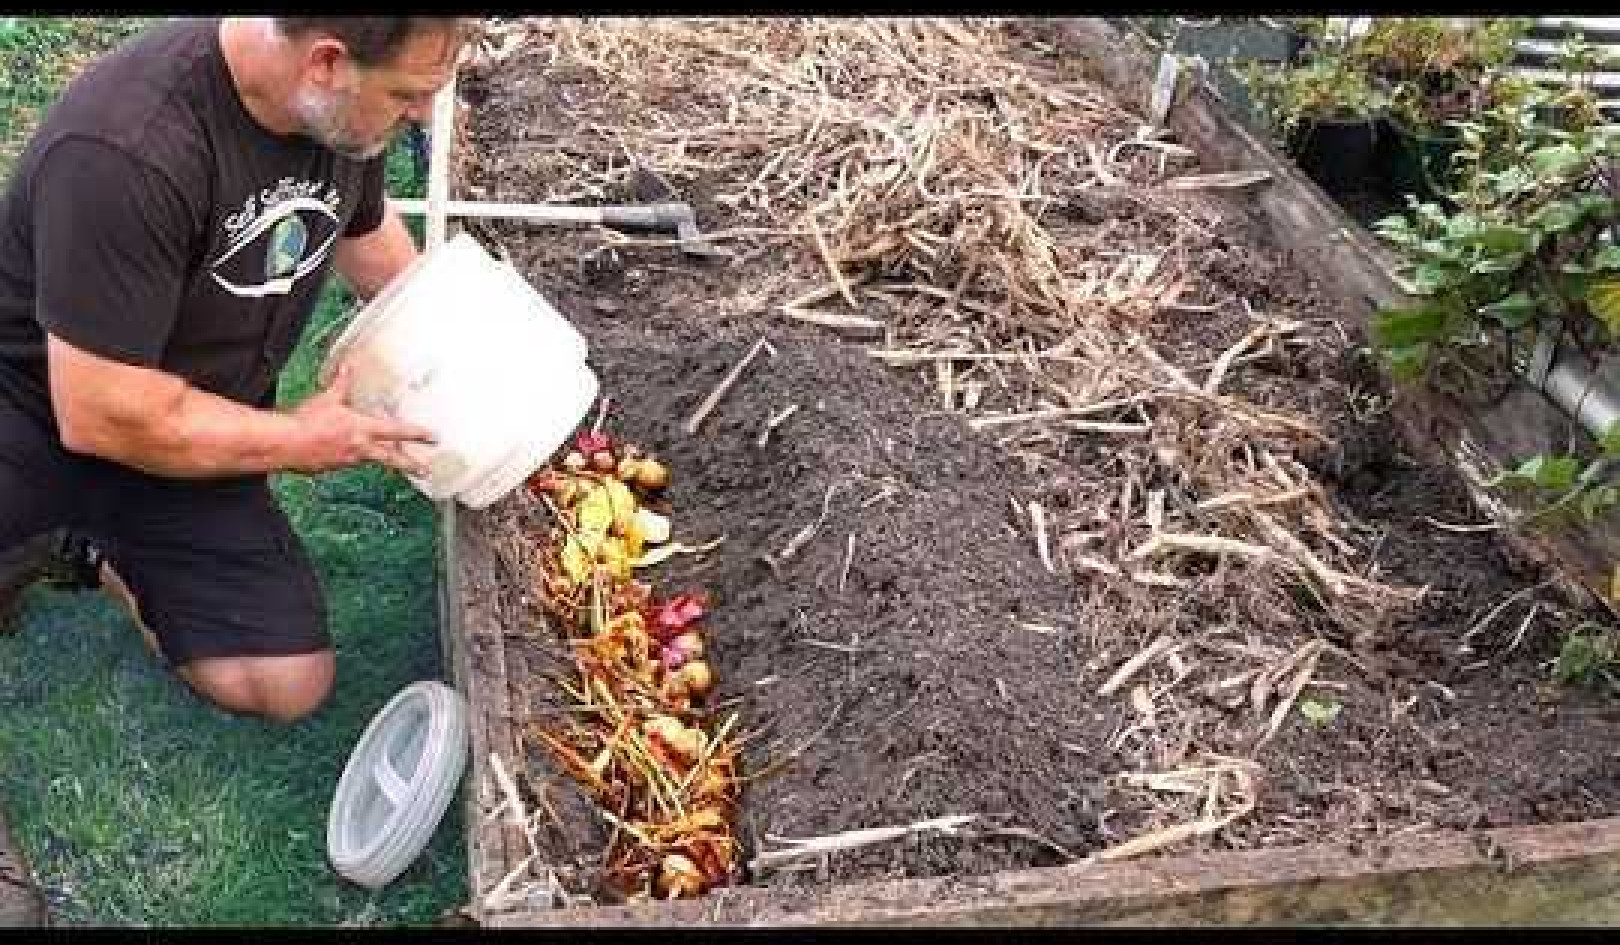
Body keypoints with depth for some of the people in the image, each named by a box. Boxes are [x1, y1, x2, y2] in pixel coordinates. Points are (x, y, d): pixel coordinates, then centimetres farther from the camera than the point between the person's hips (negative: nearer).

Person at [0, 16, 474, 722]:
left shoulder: (343, 109, -10)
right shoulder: (128, 151, -33)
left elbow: (365, 229, 16)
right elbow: (102, 417, -28)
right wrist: (296, 440, -17)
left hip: (185, 436, 6)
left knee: (291, 687, -4)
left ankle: (101, 551, 18)